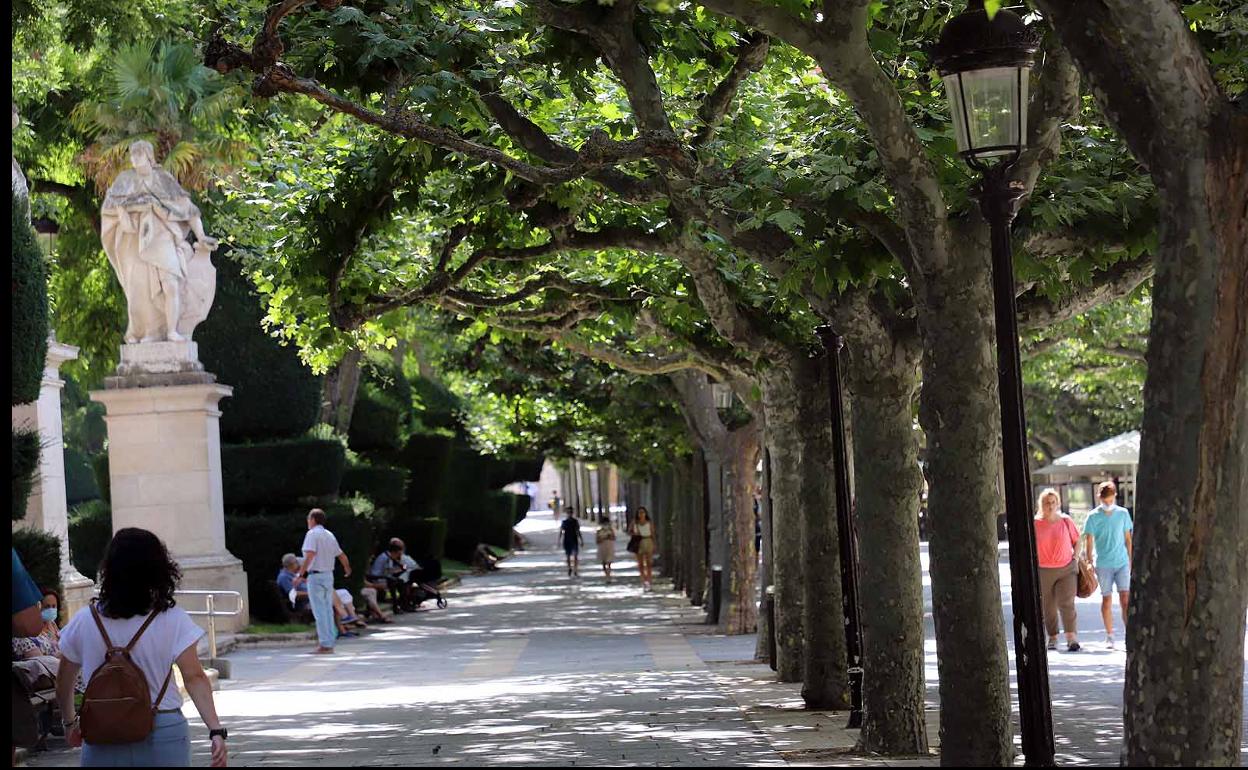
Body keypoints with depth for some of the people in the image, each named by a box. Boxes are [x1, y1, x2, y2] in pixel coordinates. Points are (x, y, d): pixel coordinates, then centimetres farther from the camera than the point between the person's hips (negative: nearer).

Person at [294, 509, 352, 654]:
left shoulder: (312, 534, -10)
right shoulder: (329, 535, 13)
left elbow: (310, 555, -23)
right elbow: (341, 555, 21)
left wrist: (301, 575, -23)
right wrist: (347, 569, 39)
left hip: (315, 576, -8)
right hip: (329, 575, 8)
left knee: (319, 611, -6)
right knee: (328, 610, 12)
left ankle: (324, 645, -8)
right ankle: (329, 643, 14)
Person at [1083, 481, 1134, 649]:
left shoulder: (1123, 513, 4)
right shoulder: (1093, 516, -3)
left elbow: (1127, 538, 12)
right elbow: (1089, 542, -1)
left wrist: (1131, 560, 11)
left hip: (1122, 562, 1)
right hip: (1103, 564, -1)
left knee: (1125, 598, -7)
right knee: (1107, 599, 5)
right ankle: (1109, 636, 14)